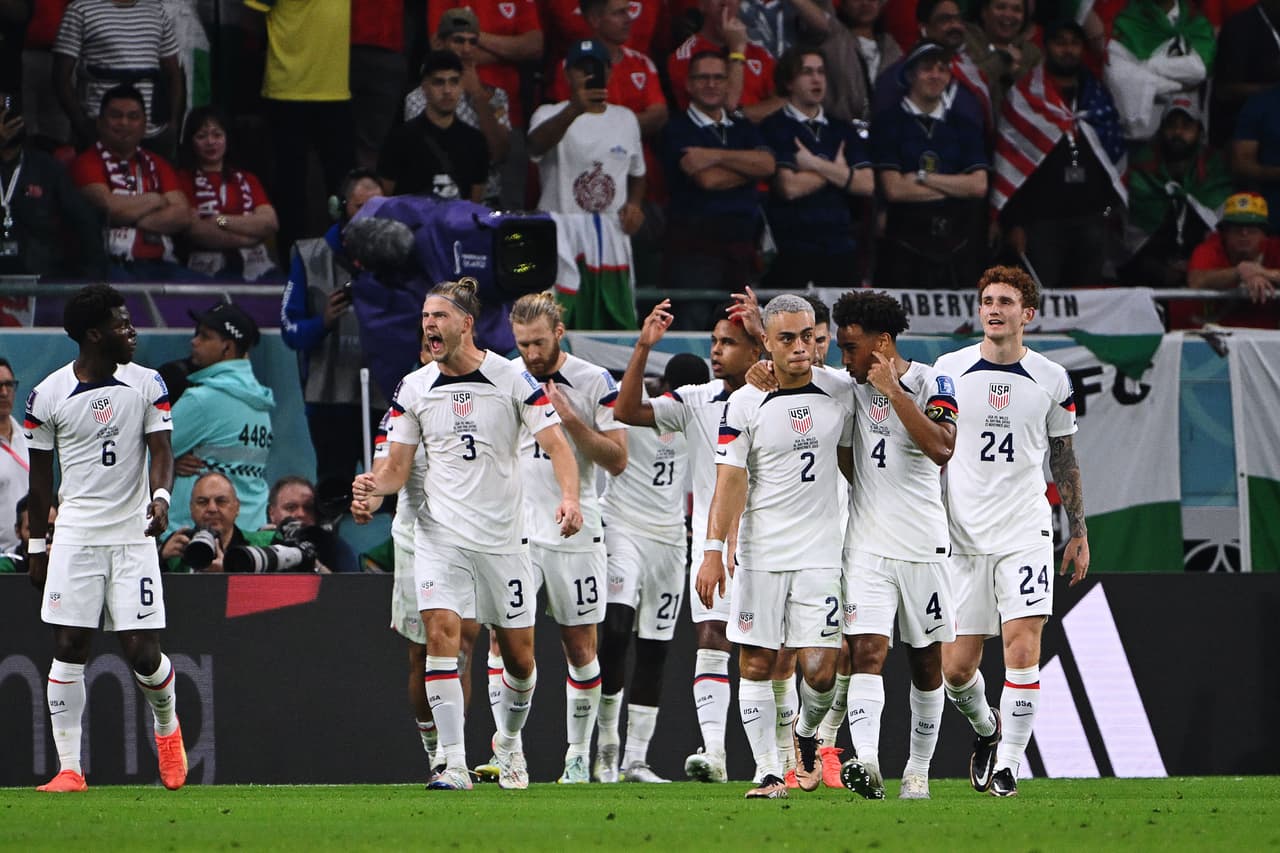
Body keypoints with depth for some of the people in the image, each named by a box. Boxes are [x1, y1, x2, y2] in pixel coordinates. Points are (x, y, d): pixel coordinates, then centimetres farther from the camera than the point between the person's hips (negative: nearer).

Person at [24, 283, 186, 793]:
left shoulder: (146, 384, 2)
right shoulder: (48, 395, -1)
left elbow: (160, 450, -2)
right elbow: (40, 477, 7)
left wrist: (160, 497, -24)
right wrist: (36, 548, 9)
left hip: (133, 535, 0)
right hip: (75, 537, 0)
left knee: (143, 654, -4)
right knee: (68, 649, -4)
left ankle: (167, 726, 27)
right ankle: (69, 768, 0)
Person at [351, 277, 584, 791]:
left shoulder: (513, 379, -3)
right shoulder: (413, 389, 4)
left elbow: (556, 445, -6)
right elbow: (398, 468, 6)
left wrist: (569, 497, -24)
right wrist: (375, 484, -17)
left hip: (503, 537, -1)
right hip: (440, 533, 1)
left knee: (519, 654, 6)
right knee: (441, 633, -18)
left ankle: (508, 741, 34)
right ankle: (453, 763, -17)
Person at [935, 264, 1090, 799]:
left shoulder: (1051, 380, 4)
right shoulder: (949, 370, 3)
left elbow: (1064, 460, 13)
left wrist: (1078, 532, 10)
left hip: (1025, 533, -1)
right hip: (961, 534, 1)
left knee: (1022, 650, -15)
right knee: (956, 667, 1)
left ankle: (1007, 765, -6)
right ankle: (986, 728, 33)